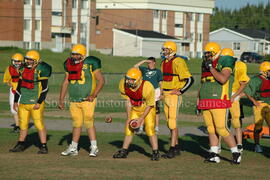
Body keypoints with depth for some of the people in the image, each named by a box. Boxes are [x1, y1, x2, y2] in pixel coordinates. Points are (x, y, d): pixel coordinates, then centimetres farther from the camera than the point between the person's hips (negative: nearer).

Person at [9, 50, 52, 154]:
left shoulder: (41, 70, -11)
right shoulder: (23, 69, 11)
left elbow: (45, 88, -13)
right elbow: (19, 86, 18)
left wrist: (39, 103, -17)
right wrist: (15, 101, 18)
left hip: (35, 103, -7)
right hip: (23, 102, 7)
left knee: (39, 125, -7)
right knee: (23, 124, 13)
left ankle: (44, 146, -1)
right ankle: (21, 144, 24)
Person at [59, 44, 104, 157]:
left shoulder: (90, 64, -8)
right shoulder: (69, 65, 9)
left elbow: (101, 80, -6)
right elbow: (65, 83, 17)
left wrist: (93, 95, -14)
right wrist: (61, 99, 14)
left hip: (87, 100, -5)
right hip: (74, 100, 5)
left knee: (88, 122, -10)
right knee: (77, 124, 10)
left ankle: (94, 147, -2)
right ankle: (73, 148, 16)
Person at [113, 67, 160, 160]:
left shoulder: (147, 87, -34)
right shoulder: (123, 85, -21)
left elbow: (149, 106, -20)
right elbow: (128, 101, -7)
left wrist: (141, 119, -19)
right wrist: (129, 117, -7)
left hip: (148, 110, -5)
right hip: (134, 109, 5)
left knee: (149, 129, -16)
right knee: (129, 128, 5)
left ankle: (155, 153, -7)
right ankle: (124, 151, 18)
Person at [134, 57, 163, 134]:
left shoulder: (158, 71, 7)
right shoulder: (144, 69, 14)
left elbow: (160, 83, 5)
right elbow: (135, 67, 6)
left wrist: (161, 93, -5)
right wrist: (144, 61, 2)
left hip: (154, 91, -2)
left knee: (156, 111, 1)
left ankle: (156, 128, 7)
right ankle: (141, 127, 4)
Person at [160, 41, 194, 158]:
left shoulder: (178, 62, -15)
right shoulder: (164, 63, 13)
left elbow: (190, 79, -18)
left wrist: (180, 91, -15)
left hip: (174, 96, -9)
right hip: (165, 96, 9)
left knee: (172, 123, -10)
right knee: (169, 123, 11)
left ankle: (172, 149, -8)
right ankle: (176, 147, 20)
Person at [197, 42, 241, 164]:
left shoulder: (224, 63, -6)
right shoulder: (205, 65, 17)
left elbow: (223, 79, -23)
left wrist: (211, 67, -15)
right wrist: (198, 102, 21)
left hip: (219, 102, -7)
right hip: (206, 102, 7)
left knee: (221, 129, -11)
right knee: (211, 129, 7)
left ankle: (236, 153, 0)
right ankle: (214, 154, 11)